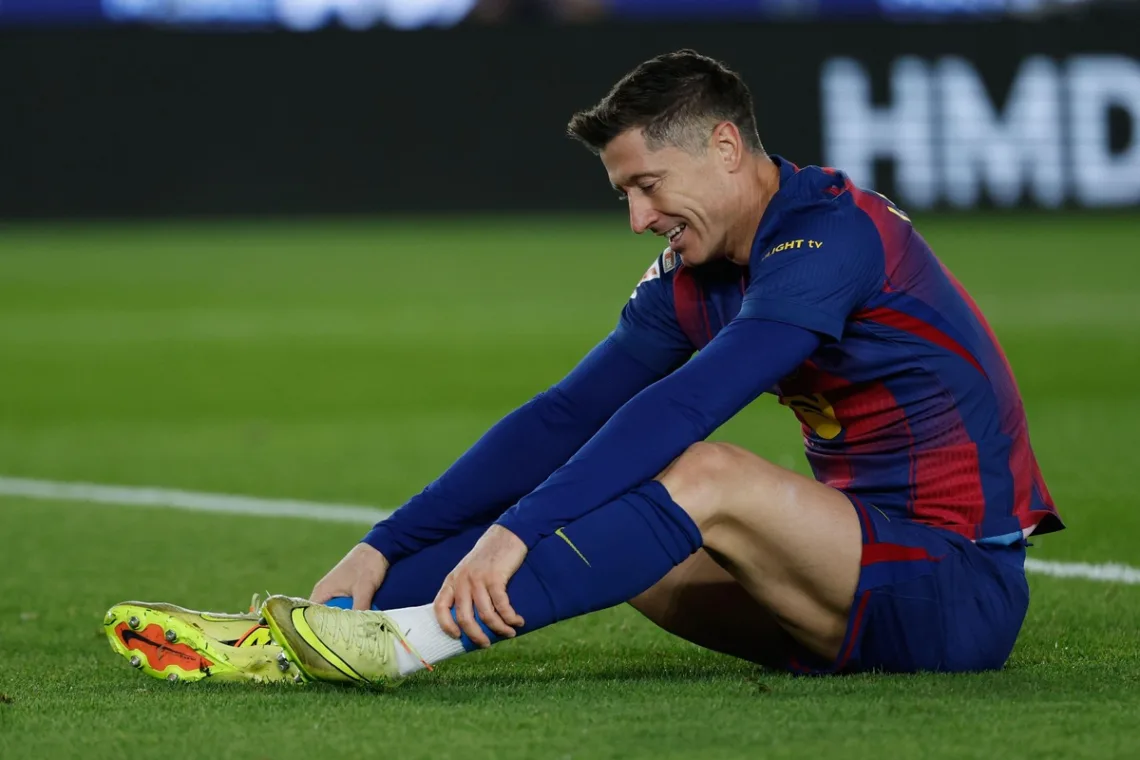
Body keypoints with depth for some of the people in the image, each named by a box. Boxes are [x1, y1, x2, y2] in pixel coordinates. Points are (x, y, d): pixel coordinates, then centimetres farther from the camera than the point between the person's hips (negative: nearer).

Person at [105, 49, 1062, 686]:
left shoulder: (830, 232, -18)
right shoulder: (690, 282, 9)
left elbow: (682, 408, -29)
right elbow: (562, 421, 4)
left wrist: (520, 528, -35)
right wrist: (381, 551, -4)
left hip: (961, 588, -8)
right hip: (851, 579, 8)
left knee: (707, 480, -29)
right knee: (584, 508, -5)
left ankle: (411, 642, -38)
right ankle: (297, 639, -14)